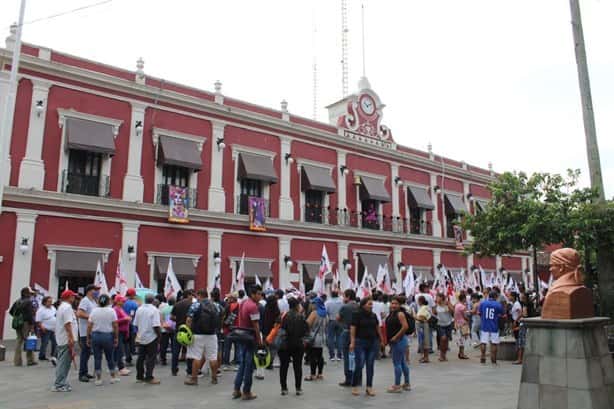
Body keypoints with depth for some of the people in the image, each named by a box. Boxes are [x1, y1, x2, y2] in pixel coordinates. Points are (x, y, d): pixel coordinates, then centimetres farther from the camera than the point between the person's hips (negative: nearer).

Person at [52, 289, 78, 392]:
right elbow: (68, 324, -22)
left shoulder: (62, 307, 19)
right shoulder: (67, 307, -15)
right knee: (64, 363, -6)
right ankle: (59, 385, -3)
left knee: (63, 363, 14)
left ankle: (61, 383, 20)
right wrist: (71, 338, -22)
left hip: (62, 340, 11)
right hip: (67, 340, -11)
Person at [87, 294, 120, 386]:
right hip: (108, 336, -1)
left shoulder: (94, 311, 1)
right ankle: (113, 377, 20)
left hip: (95, 335, 1)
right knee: (110, 357, 11)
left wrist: (88, 338, 6)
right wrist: (116, 338, 2)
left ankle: (98, 379, 11)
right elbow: (115, 326, -6)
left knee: (97, 358, 7)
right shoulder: (111, 311, -4)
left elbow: (89, 326, -2)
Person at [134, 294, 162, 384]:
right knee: (151, 358, 0)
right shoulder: (154, 310, -14)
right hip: (151, 337, -6)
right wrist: (159, 335, -9)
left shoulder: (139, 309, 3)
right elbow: (156, 325, -20)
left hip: (141, 338, 6)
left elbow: (135, 324, 10)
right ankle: (149, 377, -1)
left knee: (141, 357, 14)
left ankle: (139, 376, 21)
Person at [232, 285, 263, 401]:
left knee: (242, 363, 17)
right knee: (249, 365, 2)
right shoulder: (253, 306, -18)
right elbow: (256, 325, -20)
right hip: (249, 336, -9)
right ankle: (246, 392, 9)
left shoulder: (243, 303, 10)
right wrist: (259, 340, -14)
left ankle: (236, 390, 20)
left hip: (240, 334, 9)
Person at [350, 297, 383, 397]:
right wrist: (352, 342, -14)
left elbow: (377, 328, 15)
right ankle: (354, 386, 10)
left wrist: (381, 340, 14)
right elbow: (353, 329, -9)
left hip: (373, 343, 5)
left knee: (370, 365, 6)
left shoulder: (373, 315, 8)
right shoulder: (357, 315, -6)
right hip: (360, 343, -4)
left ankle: (369, 387, 15)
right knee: (359, 365, -5)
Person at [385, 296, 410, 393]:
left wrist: (396, 337, -19)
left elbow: (405, 327, -23)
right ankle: (407, 384, 24)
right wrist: (389, 339, 15)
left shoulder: (400, 314, -15)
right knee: (402, 362, 15)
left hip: (399, 341, -10)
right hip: (394, 341, 10)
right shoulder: (392, 314, 12)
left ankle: (397, 385, 1)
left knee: (397, 363, -5)